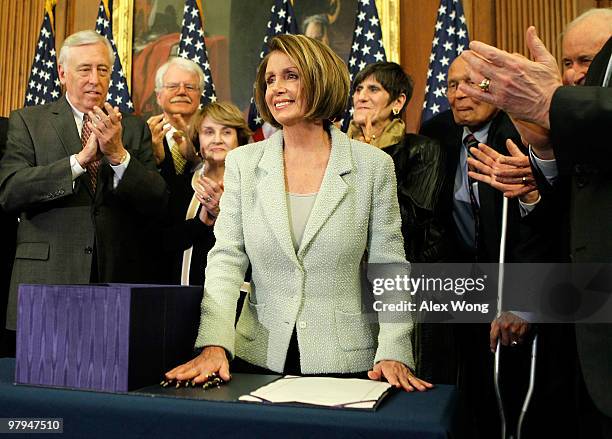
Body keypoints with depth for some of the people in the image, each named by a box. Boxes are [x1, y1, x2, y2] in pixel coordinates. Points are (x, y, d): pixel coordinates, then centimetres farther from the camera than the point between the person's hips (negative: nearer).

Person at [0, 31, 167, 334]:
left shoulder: (134, 129, 10)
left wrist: (118, 154, -12)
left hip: (120, 279, 1)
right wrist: (79, 160, -15)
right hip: (46, 280, -1)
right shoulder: (27, 121, 7)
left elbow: (158, 205, 1)